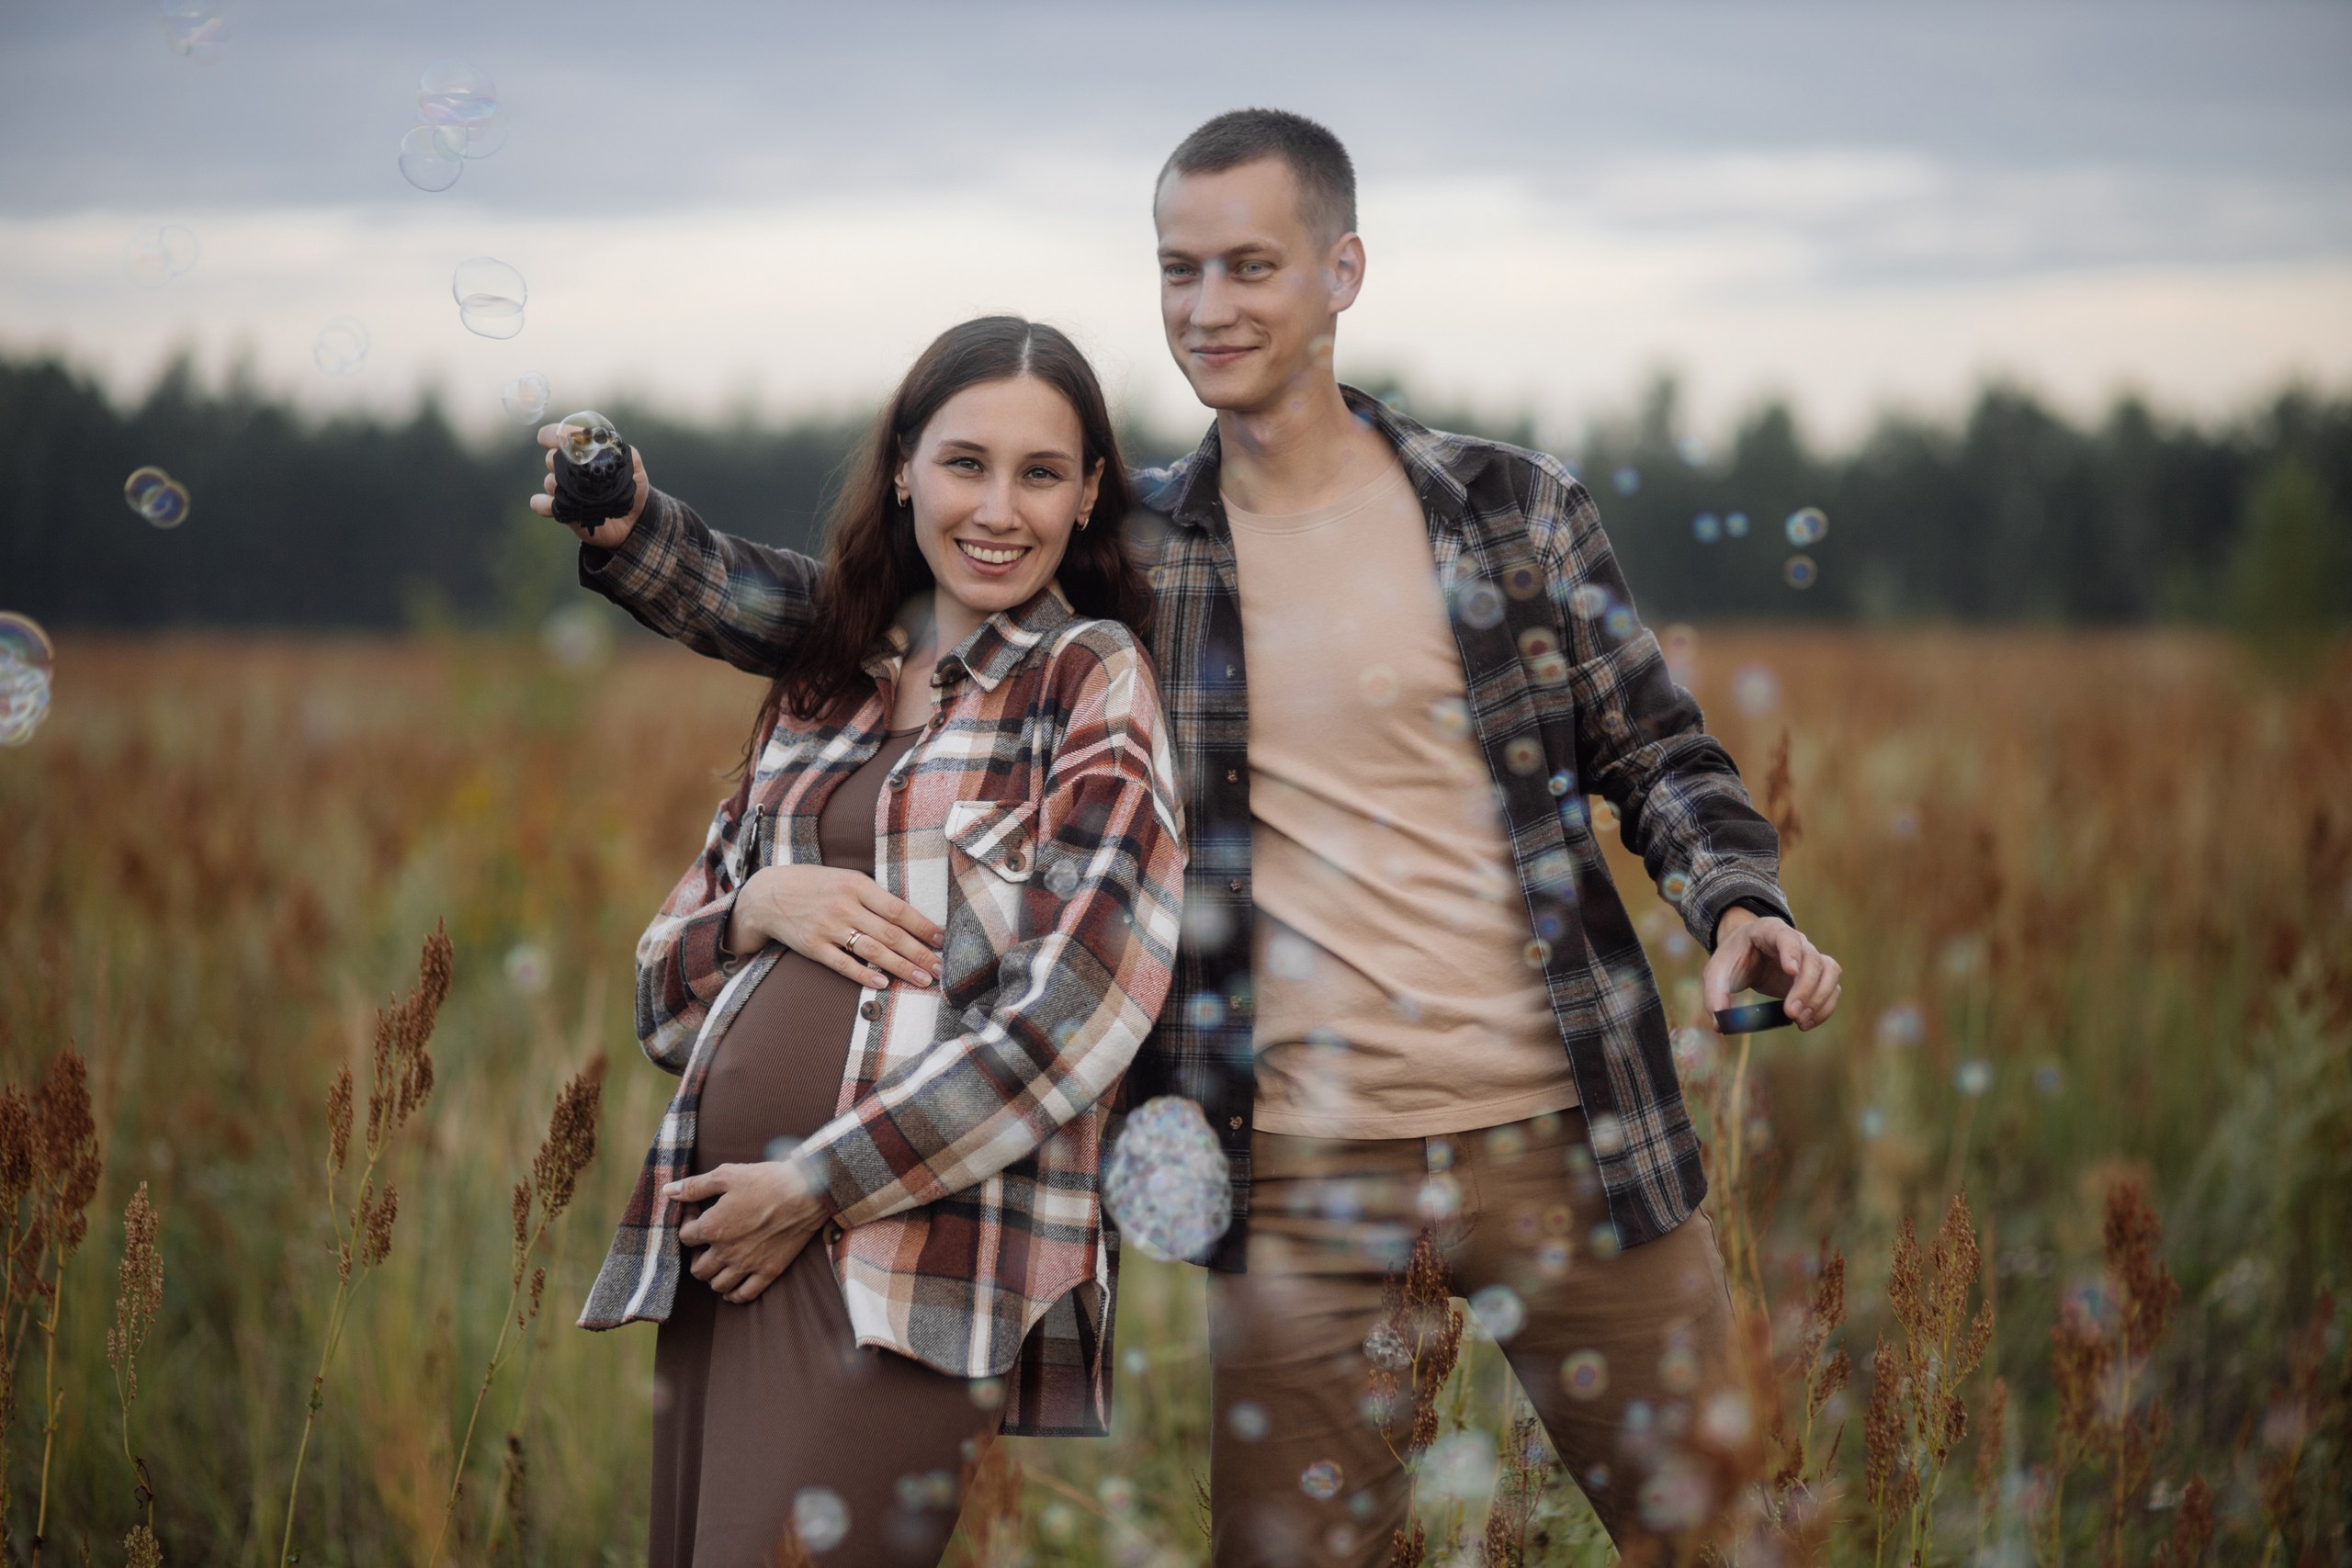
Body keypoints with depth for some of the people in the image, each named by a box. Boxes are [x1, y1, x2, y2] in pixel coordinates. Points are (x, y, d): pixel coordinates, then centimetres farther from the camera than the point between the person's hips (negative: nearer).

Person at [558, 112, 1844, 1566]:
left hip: (1556, 1123, 0)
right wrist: (633, 533, -8)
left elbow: (1660, 751, 8)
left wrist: (1741, 901, -11)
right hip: (1300, 1165, 1)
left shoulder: (1517, 509, 2)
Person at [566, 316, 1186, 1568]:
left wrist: (817, 1186, -11)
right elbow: (664, 976, 19)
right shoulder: (825, 682, 18)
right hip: (715, 1237, 6)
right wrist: (759, 903, -4)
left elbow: (1077, 1005, -9)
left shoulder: (1093, 680, 2)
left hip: (921, 1244, -6)